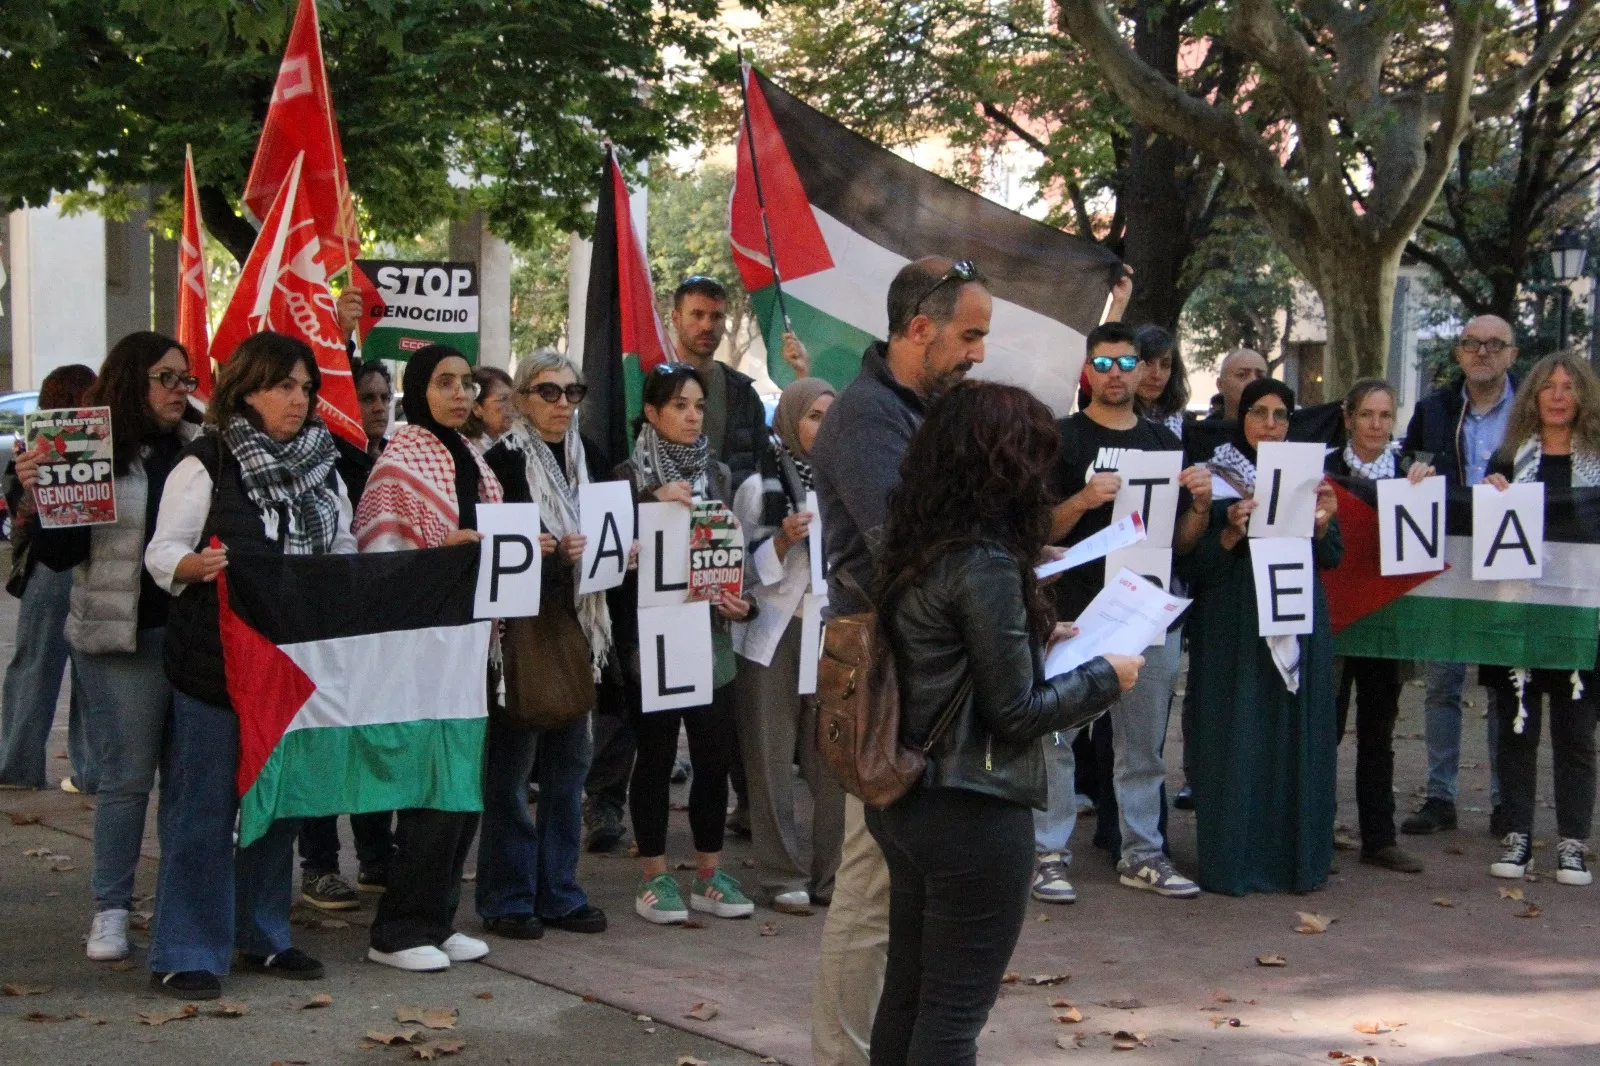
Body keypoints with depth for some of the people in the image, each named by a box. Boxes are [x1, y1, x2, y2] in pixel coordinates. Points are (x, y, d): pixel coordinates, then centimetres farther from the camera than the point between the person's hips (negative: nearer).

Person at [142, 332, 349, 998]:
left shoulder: (322, 468, 13)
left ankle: (265, 938, 23)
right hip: (216, 661, -6)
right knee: (203, 803, -3)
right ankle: (184, 955, 4)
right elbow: (161, 555, -7)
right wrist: (197, 566, -27)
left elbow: (343, 551, 18)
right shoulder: (206, 465, -5)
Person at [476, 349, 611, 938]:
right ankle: (506, 899, 7)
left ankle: (558, 891, 18)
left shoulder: (584, 460, 14)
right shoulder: (502, 461, -7)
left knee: (569, 759, 9)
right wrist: (550, 552, -23)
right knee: (511, 761, -2)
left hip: (574, 625, 7)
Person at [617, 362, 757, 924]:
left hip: (710, 632, 4)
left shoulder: (716, 473, 12)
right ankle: (653, 877, 12)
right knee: (655, 755, 3)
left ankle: (708, 874, 16)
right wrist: (654, 501, -22)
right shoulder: (632, 475, -3)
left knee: (715, 755, 4)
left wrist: (741, 600, 0)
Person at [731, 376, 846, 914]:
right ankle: (783, 876, 8)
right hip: (776, 632, -2)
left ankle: (831, 873, 9)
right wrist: (784, 539, -14)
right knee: (772, 758, 0)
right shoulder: (760, 485, 1)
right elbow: (748, 568, 0)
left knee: (833, 758, -1)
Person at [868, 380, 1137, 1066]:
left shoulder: (913, 546, 4)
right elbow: (1015, 712, -17)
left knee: (906, 993, 19)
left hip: (904, 801, 9)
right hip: (975, 814, -9)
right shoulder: (984, 563, -21)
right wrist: (1104, 677, -3)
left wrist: (1038, 636, 15)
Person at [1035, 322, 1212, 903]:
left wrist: (1200, 503, -4)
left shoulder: (1164, 441, 14)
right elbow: (1039, 531, -5)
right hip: (1074, 612, -4)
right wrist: (1084, 499, -22)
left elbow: (1183, 541, 16)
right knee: (1055, 737, -3)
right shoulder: (1062, 439, 1)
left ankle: (1142, 853, 18)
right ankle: (1049, 853, 4)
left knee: (1144, 744, 10)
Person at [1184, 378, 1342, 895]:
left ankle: (1297, 855, 12)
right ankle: (1232, 861, 2)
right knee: (1237, 738, -4)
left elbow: (1332, 558, 9)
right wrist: (1232, 532, -21)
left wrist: (1323, 523, -10)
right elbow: (1194, 565, -5)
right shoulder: (1215, 479, 0)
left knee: (1298, 736, 4)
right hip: (1235, 628, -4)